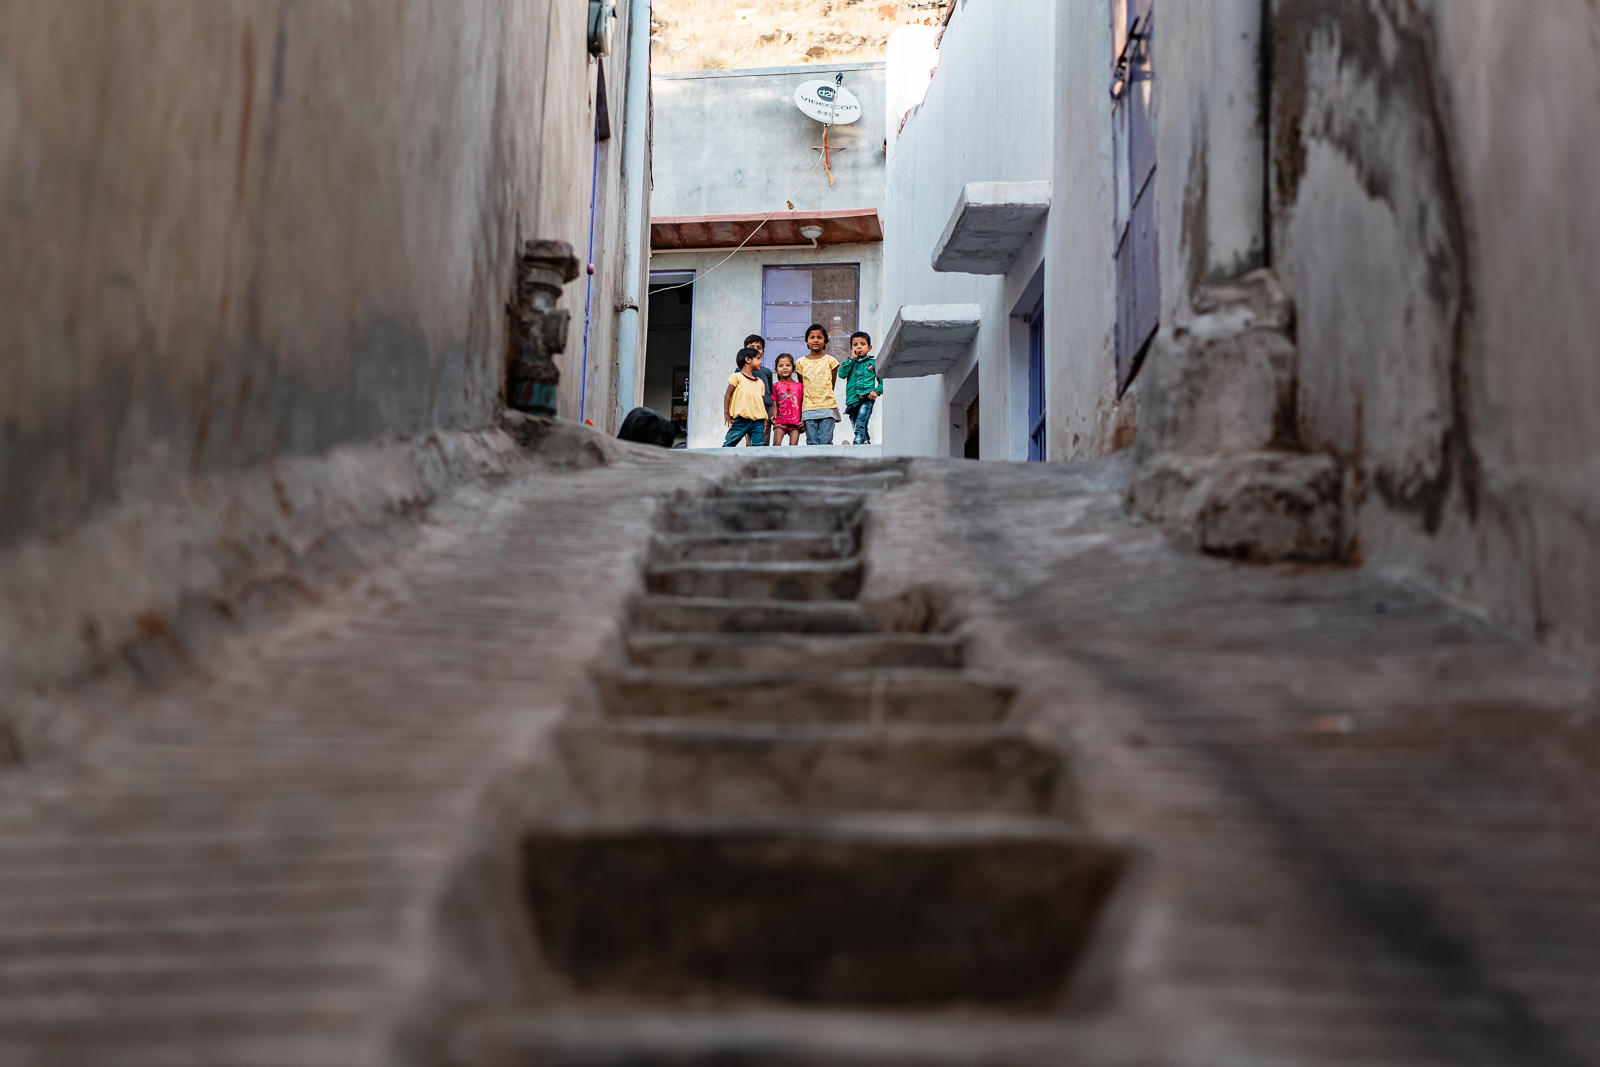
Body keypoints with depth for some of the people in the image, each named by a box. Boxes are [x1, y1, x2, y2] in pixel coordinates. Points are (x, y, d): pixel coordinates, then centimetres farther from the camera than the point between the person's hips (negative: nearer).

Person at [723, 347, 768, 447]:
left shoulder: (759, 382, 20)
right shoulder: (737, 377, 3)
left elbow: (761, 401, 19)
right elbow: (728, 395, 1)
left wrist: (765, 419, 12)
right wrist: (726, 413, -8)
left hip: (758, 420, 5)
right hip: (741, 419, -5)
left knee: (758, 445, -3)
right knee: (729, 444, -6)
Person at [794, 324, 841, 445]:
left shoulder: (830, 361, 6)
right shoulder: (801, 363, 10)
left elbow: (832, 386, 11)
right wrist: (799, 412, 10)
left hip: (827, 407, -2)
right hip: (808, 408, 2)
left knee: (826, 442, -8)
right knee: (812, 443, -3)